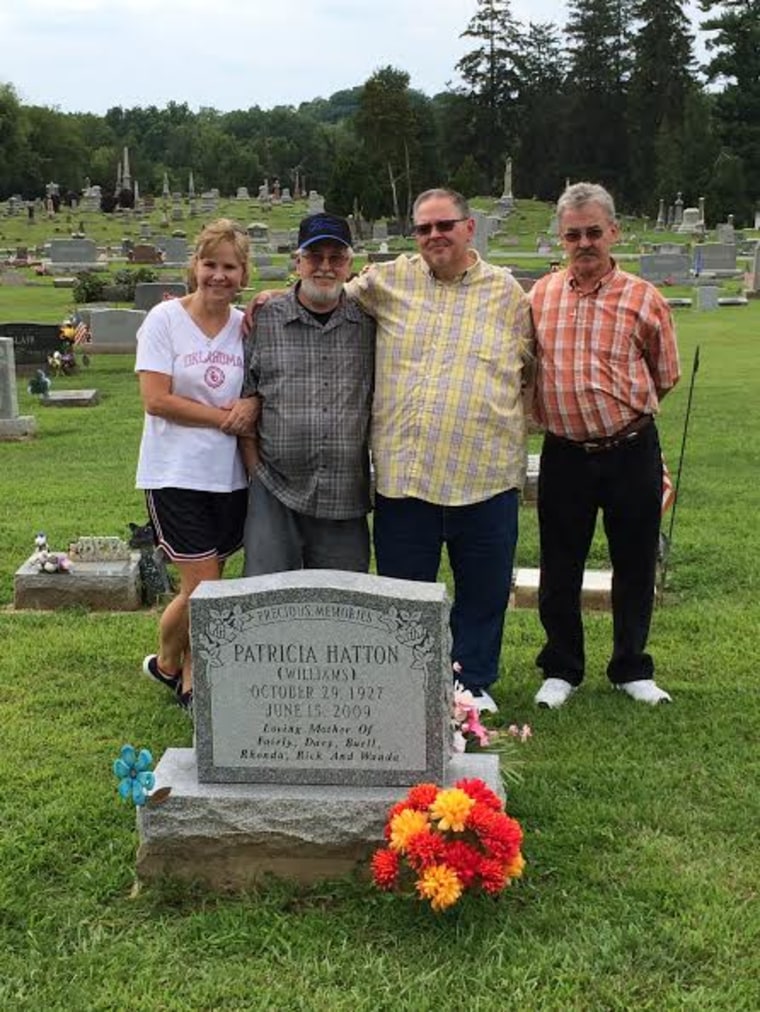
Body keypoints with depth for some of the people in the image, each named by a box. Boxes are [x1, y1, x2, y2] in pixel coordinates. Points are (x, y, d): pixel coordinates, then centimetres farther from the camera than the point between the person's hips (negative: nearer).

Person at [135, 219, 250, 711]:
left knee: (206, 585, 11)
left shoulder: (247, 325, 3)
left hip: (230, 476, 4)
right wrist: (225, 416, -12)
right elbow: (156, 399, -13)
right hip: (176, 473, -3)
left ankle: (191, 681, 29)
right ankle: (165, 662, 25)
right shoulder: (165, 319, -7)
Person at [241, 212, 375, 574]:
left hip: (346, 500, 2)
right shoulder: (265, 320, 2)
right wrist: (255, 466, 0)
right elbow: (244, 399, 5)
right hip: (275, 494, -1)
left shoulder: (369, 323, 6)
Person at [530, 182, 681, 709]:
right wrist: (561, 404, 9)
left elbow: (665, 376, 8)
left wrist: (620, 408, 10)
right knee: (559, 570, 9)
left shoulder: (644, 299, -2)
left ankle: (632, 669, 27)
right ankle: (561, 670, 26)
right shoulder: (541, 294, 5)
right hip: (564, 453, 2)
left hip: (632, 451, -1)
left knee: (635, 566, 10)